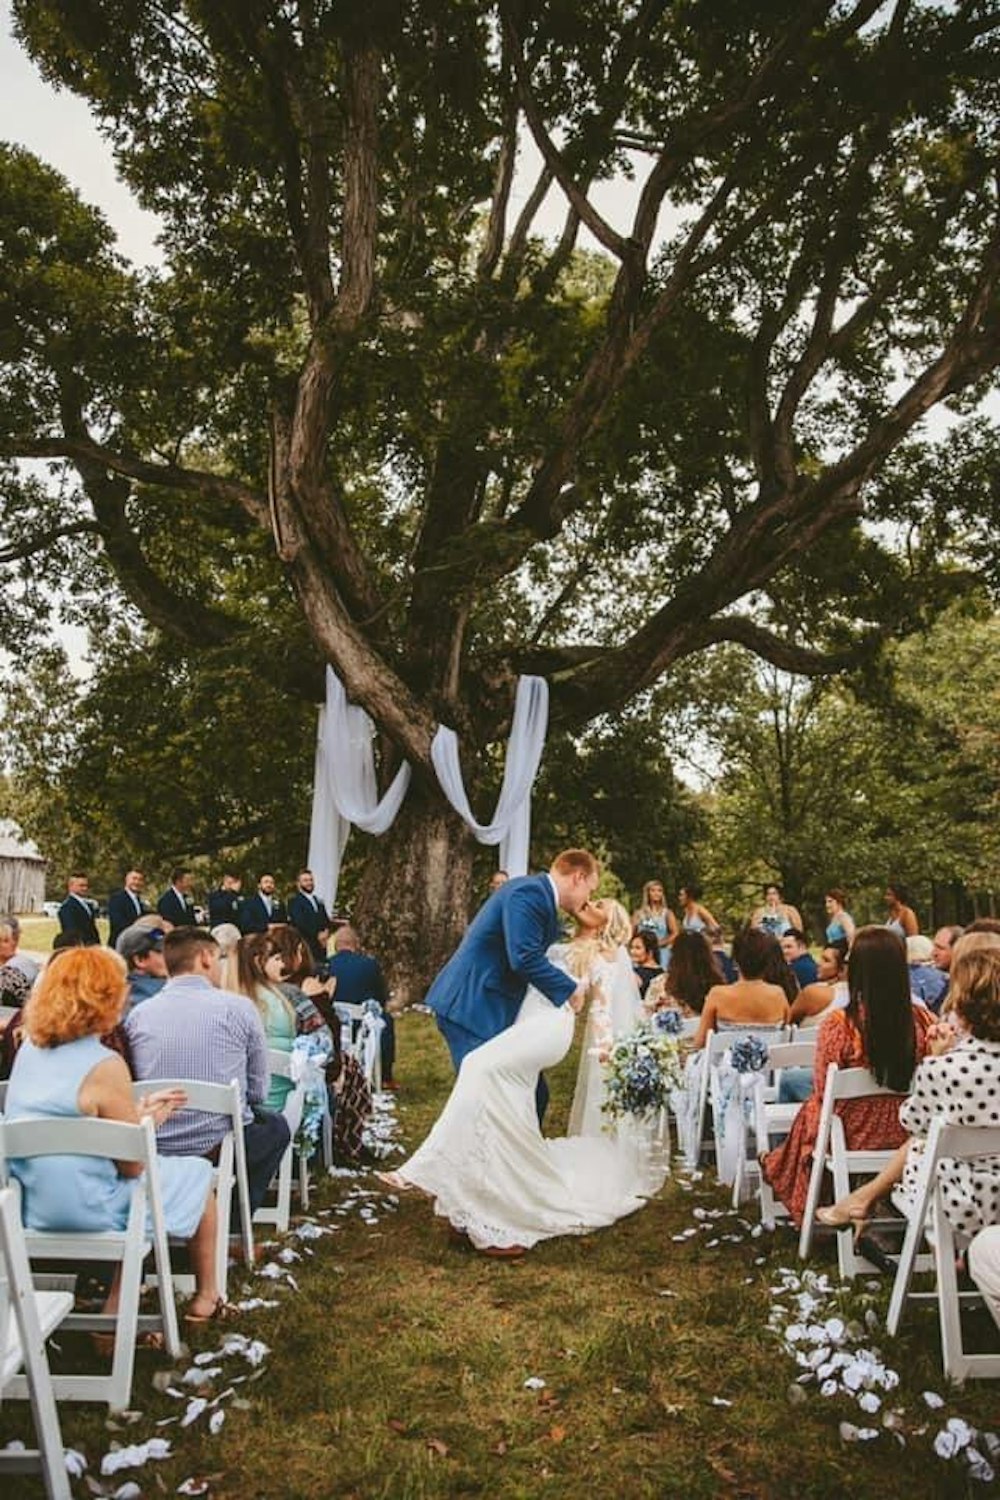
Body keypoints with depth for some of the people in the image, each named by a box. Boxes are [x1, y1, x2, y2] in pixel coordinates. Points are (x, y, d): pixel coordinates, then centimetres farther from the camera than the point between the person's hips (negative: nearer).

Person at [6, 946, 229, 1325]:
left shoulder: (29, 1048, 0)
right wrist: (149, 1120, 2)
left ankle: (115, 1310, 27)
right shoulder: (104, 1066, -23)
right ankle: (205, 1299, 32)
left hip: (32, 1207, 7)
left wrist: (138, 1110, 12)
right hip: (88, 1210, -7)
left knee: (165, 1169, 27)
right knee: (198, 1174, 15)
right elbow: (133, 1165, -16)